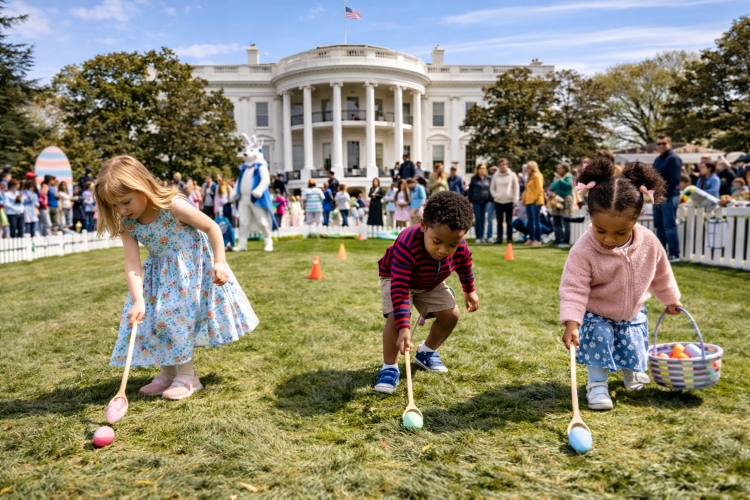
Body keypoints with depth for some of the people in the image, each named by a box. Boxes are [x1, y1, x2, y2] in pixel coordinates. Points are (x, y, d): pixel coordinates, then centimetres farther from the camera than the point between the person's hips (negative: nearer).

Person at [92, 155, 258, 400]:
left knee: (178, 315, -11)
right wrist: (138, 300, -29)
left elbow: (211, 227, -18)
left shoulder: (174, 207, -28)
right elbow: (132, 265, -17)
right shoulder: (127, 225, -13)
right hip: (161, 274, 6)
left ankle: (187, 377, 5)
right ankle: (168, 373, 19)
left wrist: (219, 262, -21)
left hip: (192, 267, -6)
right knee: (150, 318, 4)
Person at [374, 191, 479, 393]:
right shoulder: (407, 246, -46)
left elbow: (465, 268, -2)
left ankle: (427, 352, 22)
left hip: (431, 283, 5)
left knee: (451, 314, -2)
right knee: (396, 317, -27)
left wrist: (470, 291, 14)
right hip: (396, 277, -5)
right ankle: (389, 368, -12)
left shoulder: (461, 250, -29)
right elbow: (399, 289, -49)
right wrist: (404, 328, -56)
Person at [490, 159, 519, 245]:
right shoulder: (495, 176, 6)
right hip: (498, 202, 2)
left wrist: (515, 200, -5)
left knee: (509, 221, 3)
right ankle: (499, 239, 9)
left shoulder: (512, 175, 0)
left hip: (509, 201, -2)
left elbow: (516, 188, 1)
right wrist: (495, 196, -5)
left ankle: (509, 238, 9)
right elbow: (492, 188, 12)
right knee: (499, 221, 5)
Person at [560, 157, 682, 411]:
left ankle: (630, 370, 47)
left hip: (633, 311, 4)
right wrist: (571, 323, -40)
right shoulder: (584, 250, -35)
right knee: (599, 339, -15)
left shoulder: (649, 242, -20)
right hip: (595, 313, -3)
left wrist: (670, 299, 14)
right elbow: (574, 288, -32)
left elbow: (661, 274, -1)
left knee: (635, 349, 12)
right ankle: (597, 382, 11)